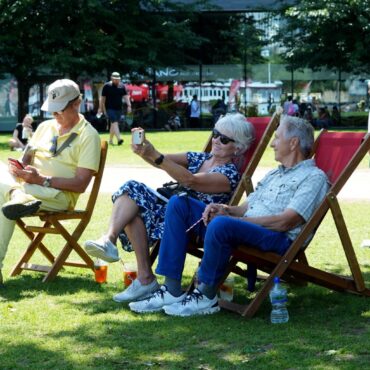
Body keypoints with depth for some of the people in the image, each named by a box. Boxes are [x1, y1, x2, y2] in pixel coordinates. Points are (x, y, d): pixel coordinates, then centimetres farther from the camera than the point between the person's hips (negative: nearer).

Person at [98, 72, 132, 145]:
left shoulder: (122, 86, 8)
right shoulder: (107, 86, -3)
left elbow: (125, 96, 7)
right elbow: (102, 98, 0)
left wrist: (129, 105, -5)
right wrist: (101, 108, -1)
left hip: (118, 109, 5)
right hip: (110, 108, -5)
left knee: (113, 124, 12)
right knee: (114, 123, -17)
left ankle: (110, 140, 23)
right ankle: (119, 139, -29)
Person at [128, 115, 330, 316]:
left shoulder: (314, 177, 0)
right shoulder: (273, 175, 29)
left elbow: (285, 222, -13)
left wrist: (232, 217, -14)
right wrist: (224, 209, 0)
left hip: (279, 239, -9)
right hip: (243, 229, 9)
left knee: (220, 224, -38)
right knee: (179, 203, -3)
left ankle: (206, 296, -19)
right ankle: (171, 290, -11)